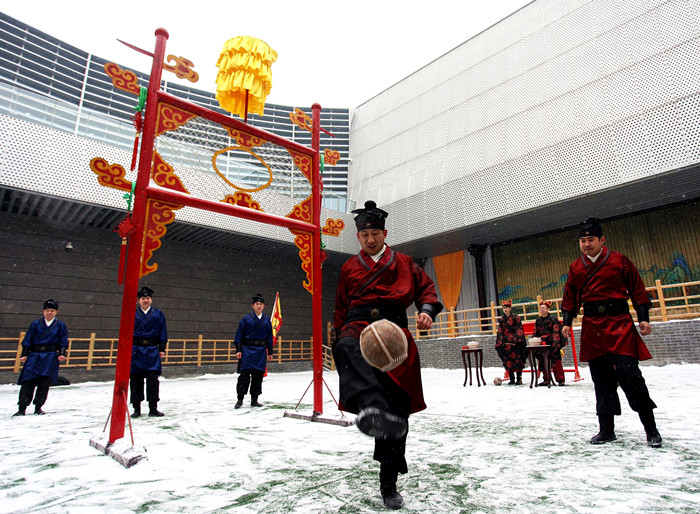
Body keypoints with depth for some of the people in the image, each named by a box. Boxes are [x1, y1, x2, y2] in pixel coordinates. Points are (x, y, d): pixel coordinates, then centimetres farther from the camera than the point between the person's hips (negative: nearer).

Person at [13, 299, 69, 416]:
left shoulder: (60, 325, 8)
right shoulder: (35, 324, 9)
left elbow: (63, 342, 6)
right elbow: (27, 340, 8)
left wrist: (62, 354, -7)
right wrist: (24, 354, -1)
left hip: (50, 357, -1)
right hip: (34, 356, 1)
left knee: (45, 381, -2)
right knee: (28, 382, -3)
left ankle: (38, 407, 10)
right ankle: (22, 408, 4)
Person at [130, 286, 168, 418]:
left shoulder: (158, 314, 6)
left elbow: (163, 333, 7)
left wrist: (162, 349, 1)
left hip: (152, 351, 0)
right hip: (136, 351, 1)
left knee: (153, 379, -1)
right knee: (136, 380, 6)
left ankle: (153, 409, 7)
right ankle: (137, 409, 17)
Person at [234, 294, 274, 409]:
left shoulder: (267, 319, 9)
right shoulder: (246, 318, -1)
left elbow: (270, 336, 13)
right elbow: (239, 334, -1)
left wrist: (270, 352, 12)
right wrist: (238, 350, -8)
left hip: (261, 351, 3)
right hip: (247, 350, -3)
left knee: (258, 376, 7)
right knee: (244, 375, -5)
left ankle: (254, 400, 18)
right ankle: (240, 399, 7)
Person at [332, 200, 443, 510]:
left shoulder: (403, 263, 19)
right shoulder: (349, 268, 21)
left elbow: (426, 288, 16)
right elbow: (341, 308, 24)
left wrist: (427, 310, -5)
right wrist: (340, 336, 16)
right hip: (358, 326, 0)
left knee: (397, 408, -2)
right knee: (348, 349, -40)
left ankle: (388, 483, 14)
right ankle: (369, 408, -65)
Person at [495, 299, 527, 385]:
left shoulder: (516, 317, -1)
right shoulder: (501, 319, 10)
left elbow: (519, 330, -5)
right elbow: (500, 332, 10)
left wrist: (515, 340, -14)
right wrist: (501, 342, -1)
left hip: (515, 343, -4)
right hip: (506, 343, 4)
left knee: (517, 360, -2)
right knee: (508, 361, 4)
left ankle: (519, 379, 6)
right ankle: (512, 379, 13)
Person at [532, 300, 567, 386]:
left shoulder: (553, 318, -1)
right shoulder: (538, 320, 16)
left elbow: (556, 332, -8)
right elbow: (535, 334, 19)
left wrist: (555, 344, -18)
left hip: (552, 343, -5)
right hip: (541, 344, 5)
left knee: (556, 361, -9)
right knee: (542, 362, 5)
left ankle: (561, 380, -2)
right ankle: (546, 380, 14)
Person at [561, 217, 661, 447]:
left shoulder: (619, 260, 1)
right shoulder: (575, 267, 10)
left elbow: (637, 289, 3)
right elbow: (571, 297, 15)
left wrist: (643, 318, -2)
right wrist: (567, 322, 6)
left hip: (619, 322, -3)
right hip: (592, 327, 4)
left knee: (629, 373, -10)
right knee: (601, 379, 8)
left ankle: (651, 428, 9)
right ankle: (606, 429, 18)